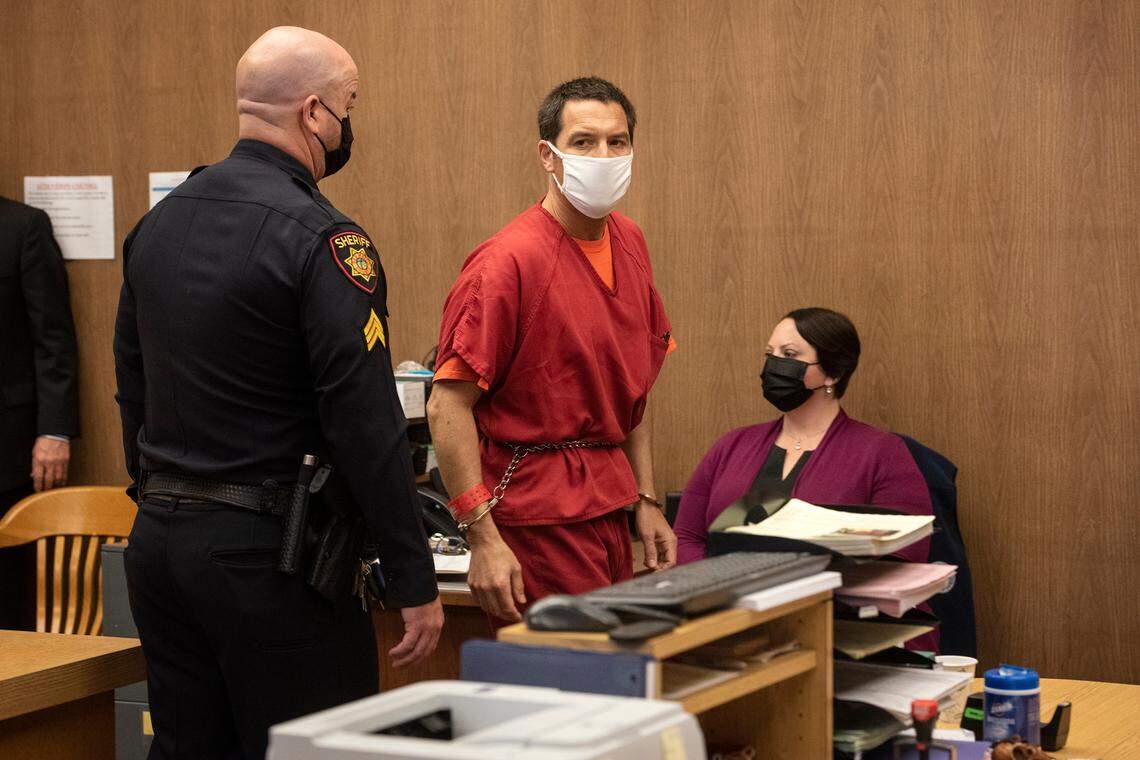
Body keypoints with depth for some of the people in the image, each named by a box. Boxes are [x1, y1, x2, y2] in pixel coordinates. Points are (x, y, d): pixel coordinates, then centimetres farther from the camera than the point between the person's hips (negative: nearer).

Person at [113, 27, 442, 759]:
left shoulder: (159, 223, 9)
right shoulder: (322, 239, -15)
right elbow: (368, 425, -17)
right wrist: (417, 583, -13)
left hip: (156, 537, 8)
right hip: (267, 551, -8)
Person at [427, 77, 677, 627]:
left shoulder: (629, 242, 9)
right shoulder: (509, 261, -16)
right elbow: (447, 407, -19)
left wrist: (646, 500, 15)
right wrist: (483, 539, -23)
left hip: (608, 509, 8)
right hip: (538, 515, -8)